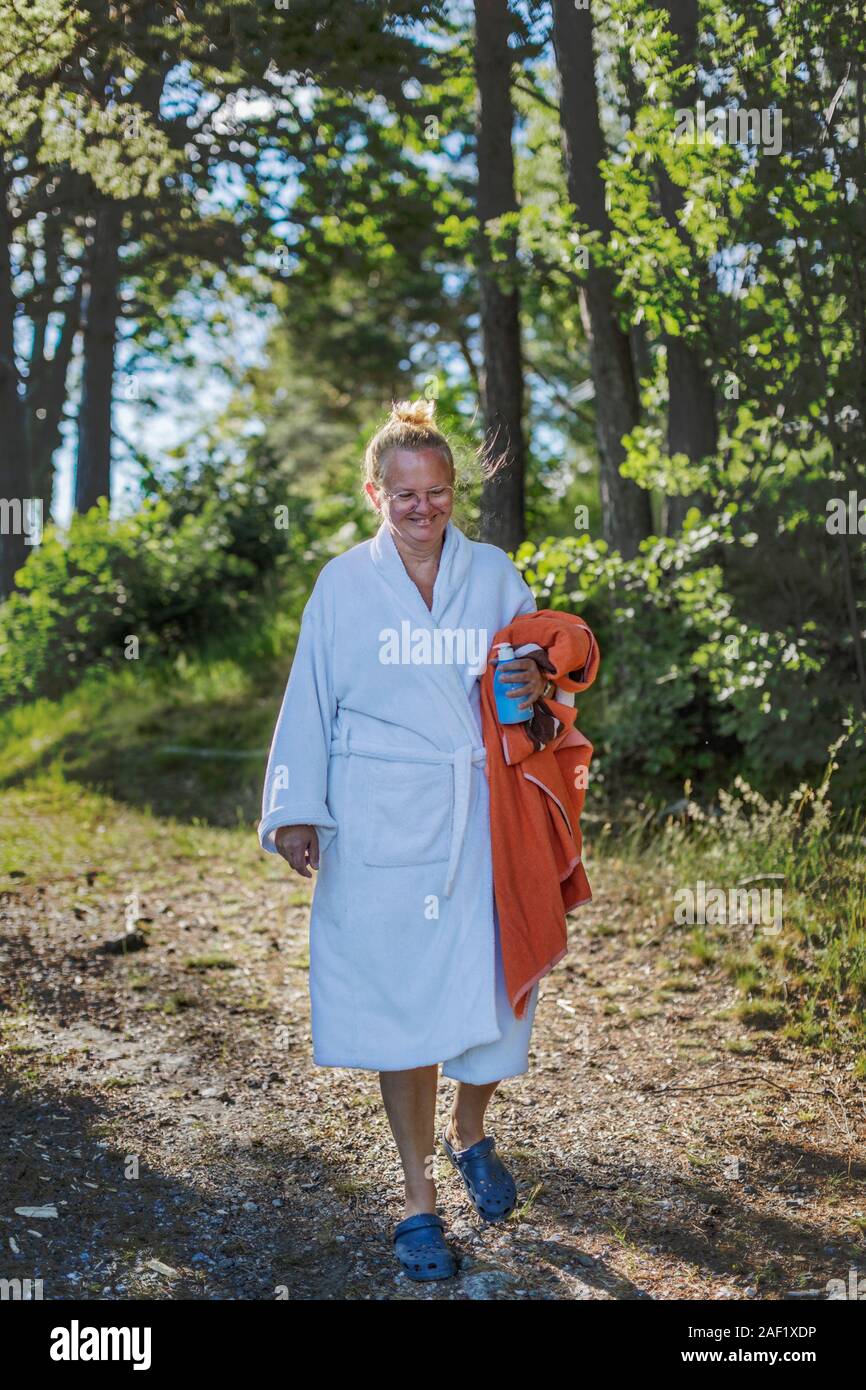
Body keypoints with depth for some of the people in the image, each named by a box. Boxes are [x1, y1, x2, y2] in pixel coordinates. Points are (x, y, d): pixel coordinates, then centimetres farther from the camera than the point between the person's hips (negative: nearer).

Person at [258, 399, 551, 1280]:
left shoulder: (495, 576, 8)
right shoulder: (343, 583, 5)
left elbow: (540, 667, 13)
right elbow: (309, 702, 5)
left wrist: (539, 688, -11)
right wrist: (295, 809, -4)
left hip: (483, 812, 1)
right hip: (381, 822, -1)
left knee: (490, 984, 2)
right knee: (398, 993, 3)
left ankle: (468, 1131, 35)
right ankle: (418, 1197, 19)